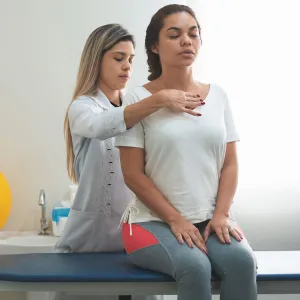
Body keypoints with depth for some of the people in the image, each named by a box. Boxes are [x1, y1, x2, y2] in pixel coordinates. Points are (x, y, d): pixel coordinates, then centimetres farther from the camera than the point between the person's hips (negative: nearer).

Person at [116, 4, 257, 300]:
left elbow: (230, 164, 7)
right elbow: (133, 174, -7)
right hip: (154, 220, -3)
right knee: (195, 266, -31)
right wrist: (175, 219, -13)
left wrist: (221, 214, -7)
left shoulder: (218, 95, 7)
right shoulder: (138, 99, -4)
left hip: (211, 218, 3)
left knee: (241, 261, -27)